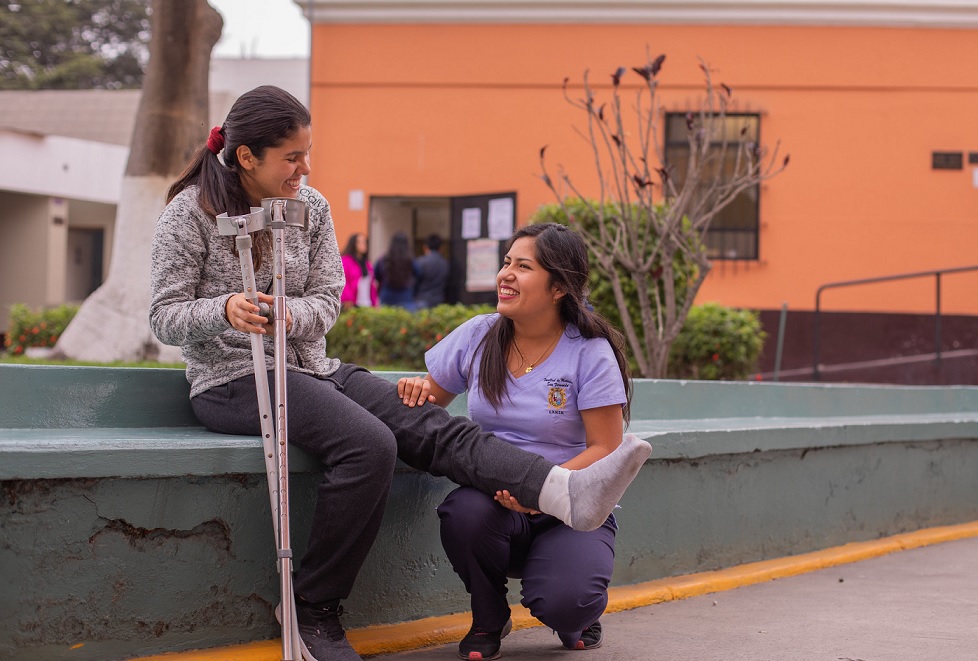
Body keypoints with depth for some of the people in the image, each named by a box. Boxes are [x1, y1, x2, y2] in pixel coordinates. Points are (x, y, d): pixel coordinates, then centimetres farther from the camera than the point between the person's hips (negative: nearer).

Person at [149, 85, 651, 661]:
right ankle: (314, 609, -20)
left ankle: (569, 493, -37)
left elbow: (327, 300, 5)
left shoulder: (311, 207, 7)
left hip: (309, 367, 6)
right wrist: (225, 309, -31)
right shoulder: (192, 212, -7)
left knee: (429, 425, -18)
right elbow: (166, 319, -9)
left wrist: (287, 314, -20)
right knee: (367, 443, -31)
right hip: (234, 380, -6)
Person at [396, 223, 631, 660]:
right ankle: (489, 619, -2)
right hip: (496, 504, 3)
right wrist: (417, 391, -11)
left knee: (563, 602, -32)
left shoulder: (590, 352, -8)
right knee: (464, 512, -34)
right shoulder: (478, 336, 3)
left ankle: (575, 614, 12)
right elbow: (432, 398, 15)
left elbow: (606, 449, -11)